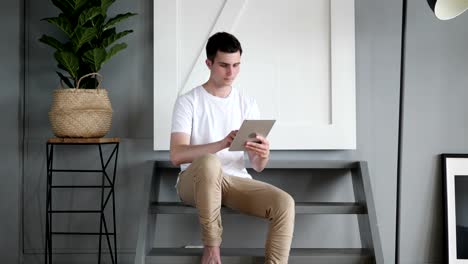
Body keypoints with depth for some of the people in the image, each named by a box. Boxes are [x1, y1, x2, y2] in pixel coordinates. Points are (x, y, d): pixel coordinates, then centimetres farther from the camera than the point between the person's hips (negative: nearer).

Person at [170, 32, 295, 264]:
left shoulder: (247, 104, 8)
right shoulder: (188, 102, -4)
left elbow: (257, 166, 5)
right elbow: (177, 155, -17)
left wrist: (263, 155, -21)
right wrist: (222, 144, -32)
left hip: (236, 181, 4)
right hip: (195, 181, -3)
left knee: (284, 203, -24)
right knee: (209, 162, -39)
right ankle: (211, 245, -23)